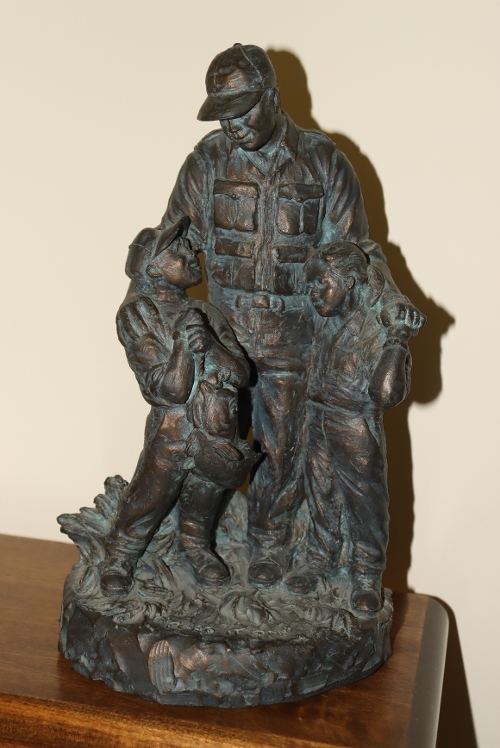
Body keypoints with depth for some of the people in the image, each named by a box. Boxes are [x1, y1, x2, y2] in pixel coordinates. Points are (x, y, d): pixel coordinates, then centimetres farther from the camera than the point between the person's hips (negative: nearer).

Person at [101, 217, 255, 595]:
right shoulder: (137, 313, -7)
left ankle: (197, 546, 48)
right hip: (172, 433, -4)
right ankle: (120, 557, 34)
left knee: (204, 497, 20)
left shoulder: (204, 312, 9)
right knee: (149, 497, 8)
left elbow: (241, 372, -3)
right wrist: (185, 347, -26)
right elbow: (169, 388, -15)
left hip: (219, 434, 4)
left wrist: (208, 344, -16)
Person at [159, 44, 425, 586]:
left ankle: (270, 542, 31)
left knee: (280, 448, 9)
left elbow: (353, 247, 0)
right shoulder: (208, 160, -2)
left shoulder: (323, 162, -5)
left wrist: (390, 297, -15)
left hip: (291, 338, -1)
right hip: (222, 332, 1)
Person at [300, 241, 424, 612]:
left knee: (366, 501, 7)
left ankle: (368, 575, 24)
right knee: (322, 496, 18)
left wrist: (397, 343, -31)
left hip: (357, 431, -6)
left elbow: (386, 394, -28)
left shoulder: (380, 328, -18)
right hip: (318, 423, 6)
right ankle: (324, 558, 38)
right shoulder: (325, 321, -1)